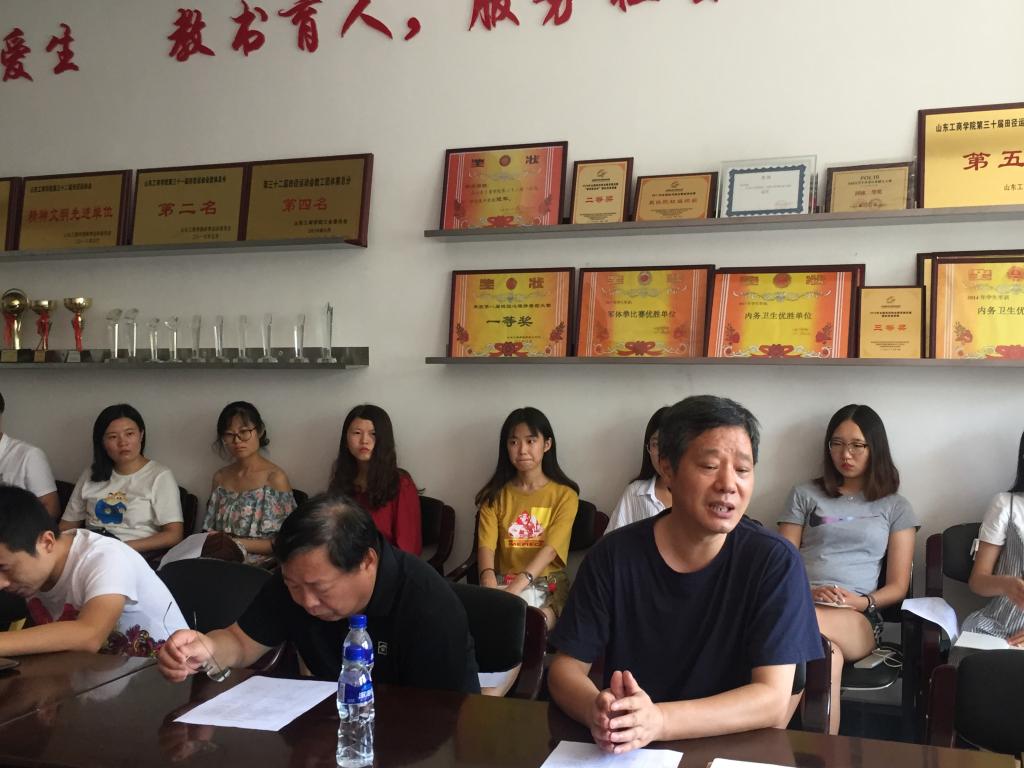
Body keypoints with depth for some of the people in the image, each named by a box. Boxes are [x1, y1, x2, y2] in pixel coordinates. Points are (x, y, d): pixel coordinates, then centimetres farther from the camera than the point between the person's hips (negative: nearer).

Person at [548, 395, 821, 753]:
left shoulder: (774, 561, -10)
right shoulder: (613, 555, -6)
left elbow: (775, 701, -16)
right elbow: (566, 668, -3)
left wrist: (659, 721, -30)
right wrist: (595, 710, -26)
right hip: (624, 754, 2)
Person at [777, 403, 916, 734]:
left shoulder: (895, 507, 19)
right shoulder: (805, 496, 20)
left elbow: (897, 587, 12)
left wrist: (861, 602, -9)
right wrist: (807, 592, -11)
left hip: (858, 620, 0)